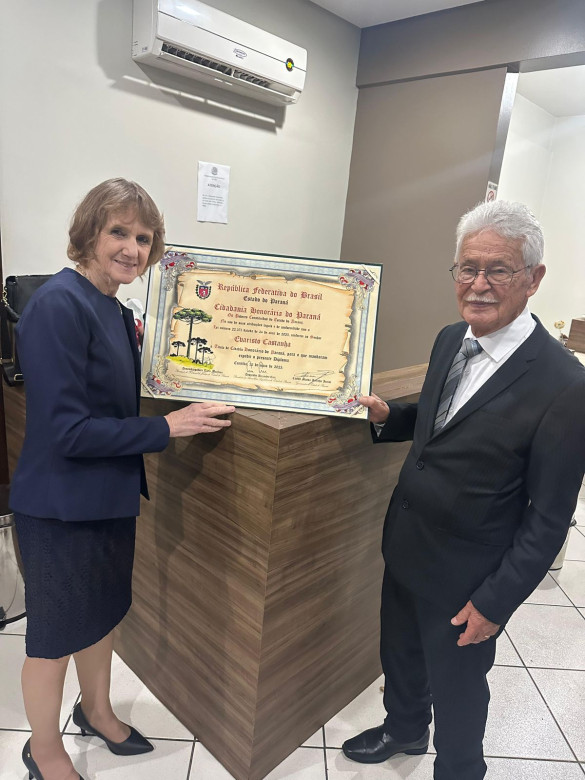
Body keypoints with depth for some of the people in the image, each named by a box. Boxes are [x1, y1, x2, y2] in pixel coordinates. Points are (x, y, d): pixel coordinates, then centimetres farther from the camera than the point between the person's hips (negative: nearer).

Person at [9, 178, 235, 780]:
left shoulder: (113, 308, 5)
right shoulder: (58, 305, -22)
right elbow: (65, 429, -25)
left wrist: (142, 352, 1)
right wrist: (167, 427, -23)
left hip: (109, 495, 8)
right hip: (61, 504, -8)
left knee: (103, 611, 26)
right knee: (55, 635, 14)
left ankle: (96, 711, 52)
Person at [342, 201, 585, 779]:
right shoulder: (450, 340, -4)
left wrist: (495, 603, -14)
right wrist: (387, 416, -7)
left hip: (465, 576, -6)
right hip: (405, 544, 7)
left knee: (456, 691, 19)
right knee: (399, 654, 29)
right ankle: (404, 728, 60)